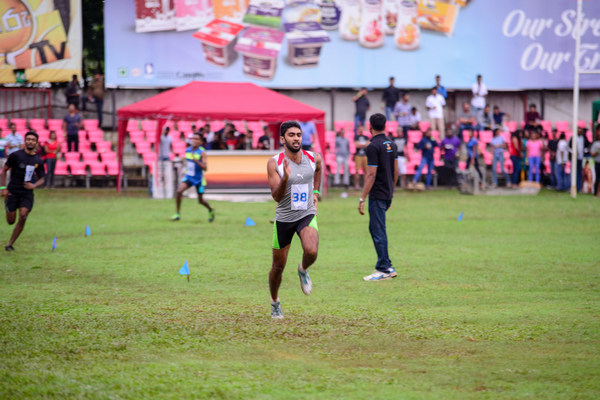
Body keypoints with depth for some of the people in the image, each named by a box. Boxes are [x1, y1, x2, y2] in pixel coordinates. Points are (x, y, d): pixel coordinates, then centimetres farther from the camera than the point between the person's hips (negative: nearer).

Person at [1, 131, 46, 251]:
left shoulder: (38, 160, 4)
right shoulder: (16, 155, -5)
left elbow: (41, 179, 12)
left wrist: (34, 185, -10)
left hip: (27, 193, 2)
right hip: (12, 192, -2)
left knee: (23, 217, -16)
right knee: (11, 221, -1)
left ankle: (10, 244, -7)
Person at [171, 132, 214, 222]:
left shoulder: (202, 153, -15)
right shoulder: (188, 150, 2)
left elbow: (205, 168, -25)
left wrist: (196, 160, -34)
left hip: (198, 179, -4)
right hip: (188, 177, 4)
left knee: (201, 200, 8)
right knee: (179, 191, -21)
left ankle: (211, 210, 39)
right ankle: (177, 214, -13)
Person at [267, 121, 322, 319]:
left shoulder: (314, 158, -5)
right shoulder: (274, 163, -14)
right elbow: (276, 196, -20)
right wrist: (285, 179, -36)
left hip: (307, 215, 1)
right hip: (284, 218, -1)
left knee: (311, 251, -28)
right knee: (278, 266, 9)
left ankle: (303, 270, 8)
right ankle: (275, 302, 35)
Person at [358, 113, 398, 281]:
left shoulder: (373, 147, -16)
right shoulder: (391, 144, 9)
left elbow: (371, 174, -19)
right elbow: (395, 171, 15)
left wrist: (362, 199, -17)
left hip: (377, 196, -9)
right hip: (388, 194, 9)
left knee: (378, 231, -4)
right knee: (375, 228, 17)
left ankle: (384, 269, -3)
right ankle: (386, 266, 17)